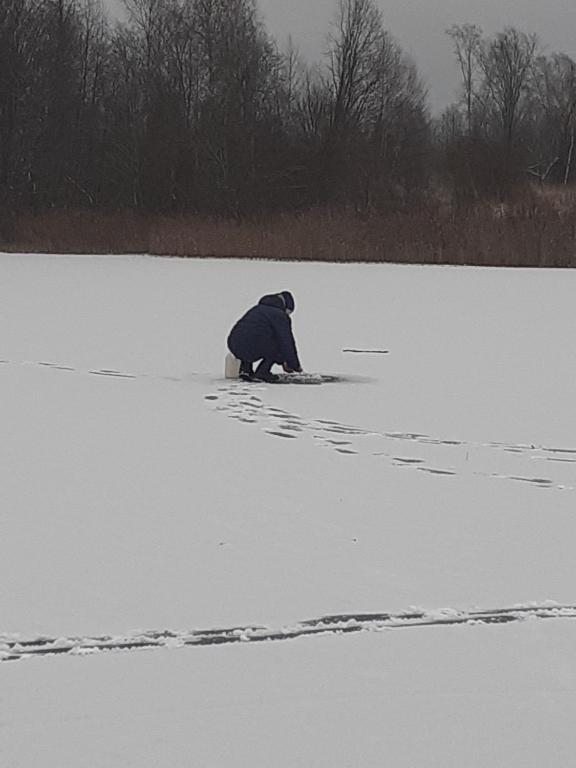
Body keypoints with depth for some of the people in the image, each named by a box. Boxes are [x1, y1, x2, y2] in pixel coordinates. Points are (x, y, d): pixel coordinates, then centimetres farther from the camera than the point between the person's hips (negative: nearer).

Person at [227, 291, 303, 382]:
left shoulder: (257, 309, 31)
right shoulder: (281, 316, 6)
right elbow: (287, 342, 7)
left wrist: (282, 362, 45)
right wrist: (295, 365, 21)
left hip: (234, 346, 7)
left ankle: (245, 369, 18)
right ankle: (261, 372, 3)